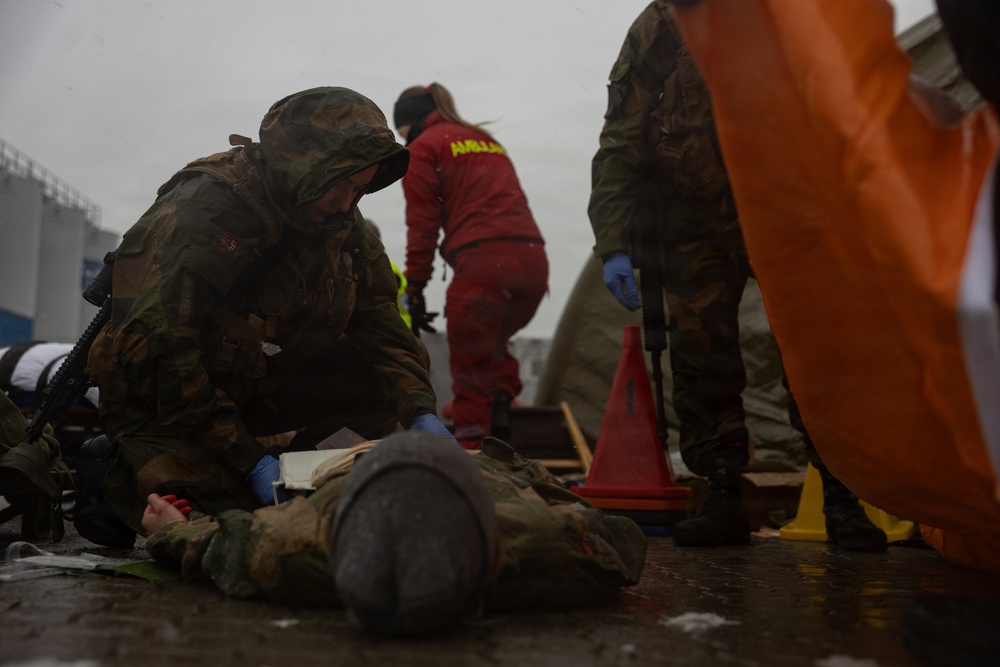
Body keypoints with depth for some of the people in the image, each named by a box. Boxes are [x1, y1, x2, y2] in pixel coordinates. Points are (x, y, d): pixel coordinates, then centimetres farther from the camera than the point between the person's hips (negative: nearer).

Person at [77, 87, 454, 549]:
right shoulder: (203, 210, -27)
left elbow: (380, 324, -5)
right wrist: (249, 460, -33)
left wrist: (420, 412, -23)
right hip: (159, 400, -6)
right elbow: (159, 350, -31)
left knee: (378, 372, -12)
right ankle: (114, 468, 2)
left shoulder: (341, 226, -5)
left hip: (257, 385, 6)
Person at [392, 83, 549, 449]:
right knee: (493, 343, 25)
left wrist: (415, 289, 4)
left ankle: (471, 446, -2)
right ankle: (501, 405, 7)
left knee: (468, 361, 1)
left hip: (482, 259, -7)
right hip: (533, 258, 7)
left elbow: (422, 225, 2)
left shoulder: (423, 148, 10)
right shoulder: (489, 141, 30)